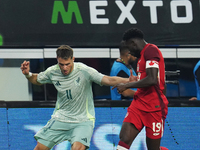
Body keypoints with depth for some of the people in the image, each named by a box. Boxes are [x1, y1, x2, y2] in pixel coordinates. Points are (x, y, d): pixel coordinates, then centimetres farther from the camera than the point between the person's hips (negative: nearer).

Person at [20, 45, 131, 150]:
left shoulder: (84, 71, -19)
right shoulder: (52, 72, -6)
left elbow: (108, 80, -25)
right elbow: (37, 80, 15)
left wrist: (128, 81, -38)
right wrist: (28, 74, -5)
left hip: (83, 120, -4)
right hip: (60, 118, 4)